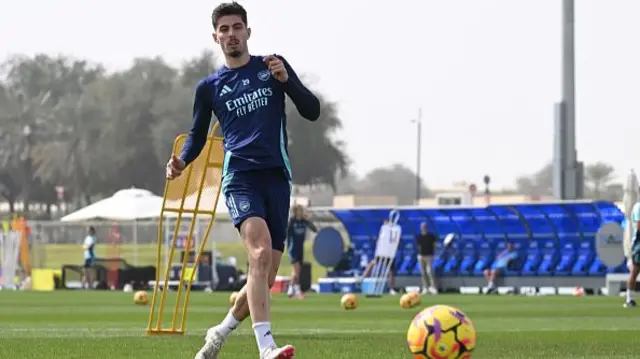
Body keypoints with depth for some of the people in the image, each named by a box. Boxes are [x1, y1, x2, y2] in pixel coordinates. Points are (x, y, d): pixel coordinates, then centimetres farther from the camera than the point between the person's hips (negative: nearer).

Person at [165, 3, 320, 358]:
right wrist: (181, 161, 0)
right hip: (240, 177, -2)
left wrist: (286, 81, -10)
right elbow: (198, 136, 21)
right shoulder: (209, 87, 12)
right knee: (260, 251, -28)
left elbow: (313, 111, 7)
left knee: (266, 276, 3)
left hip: (277, 176, 2)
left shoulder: (273, 66, 11)